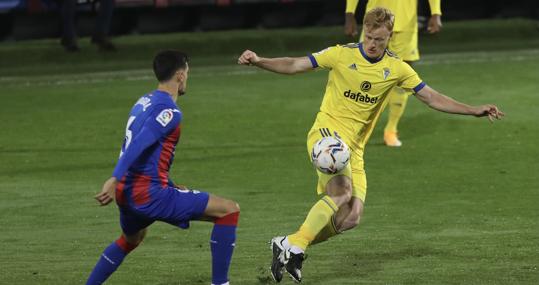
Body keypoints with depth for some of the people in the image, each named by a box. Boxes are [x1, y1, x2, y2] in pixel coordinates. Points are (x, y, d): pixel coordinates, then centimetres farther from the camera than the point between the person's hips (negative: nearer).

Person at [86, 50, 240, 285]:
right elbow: (138, 145, -25)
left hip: (128, 193, 9)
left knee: (131, 240, 40)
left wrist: (171, 187, 30)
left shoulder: (144, 102, 16)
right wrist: (114, 180, -33)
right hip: (150, 195, -9)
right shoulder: (170, 111, -12)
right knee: (229, 210, -6)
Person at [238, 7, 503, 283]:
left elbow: (432, 98, 9)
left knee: (351, 218, -5)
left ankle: (288, 246, 6)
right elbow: (294, 65, -6)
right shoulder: (342, 55, -6)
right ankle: (294, 245, -24)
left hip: (355, 147, 5)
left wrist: (474, 110, 2)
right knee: (342, 193, -30)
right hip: (328, 130, -5)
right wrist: (259, 61, -21)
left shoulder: (397, 69, 4)